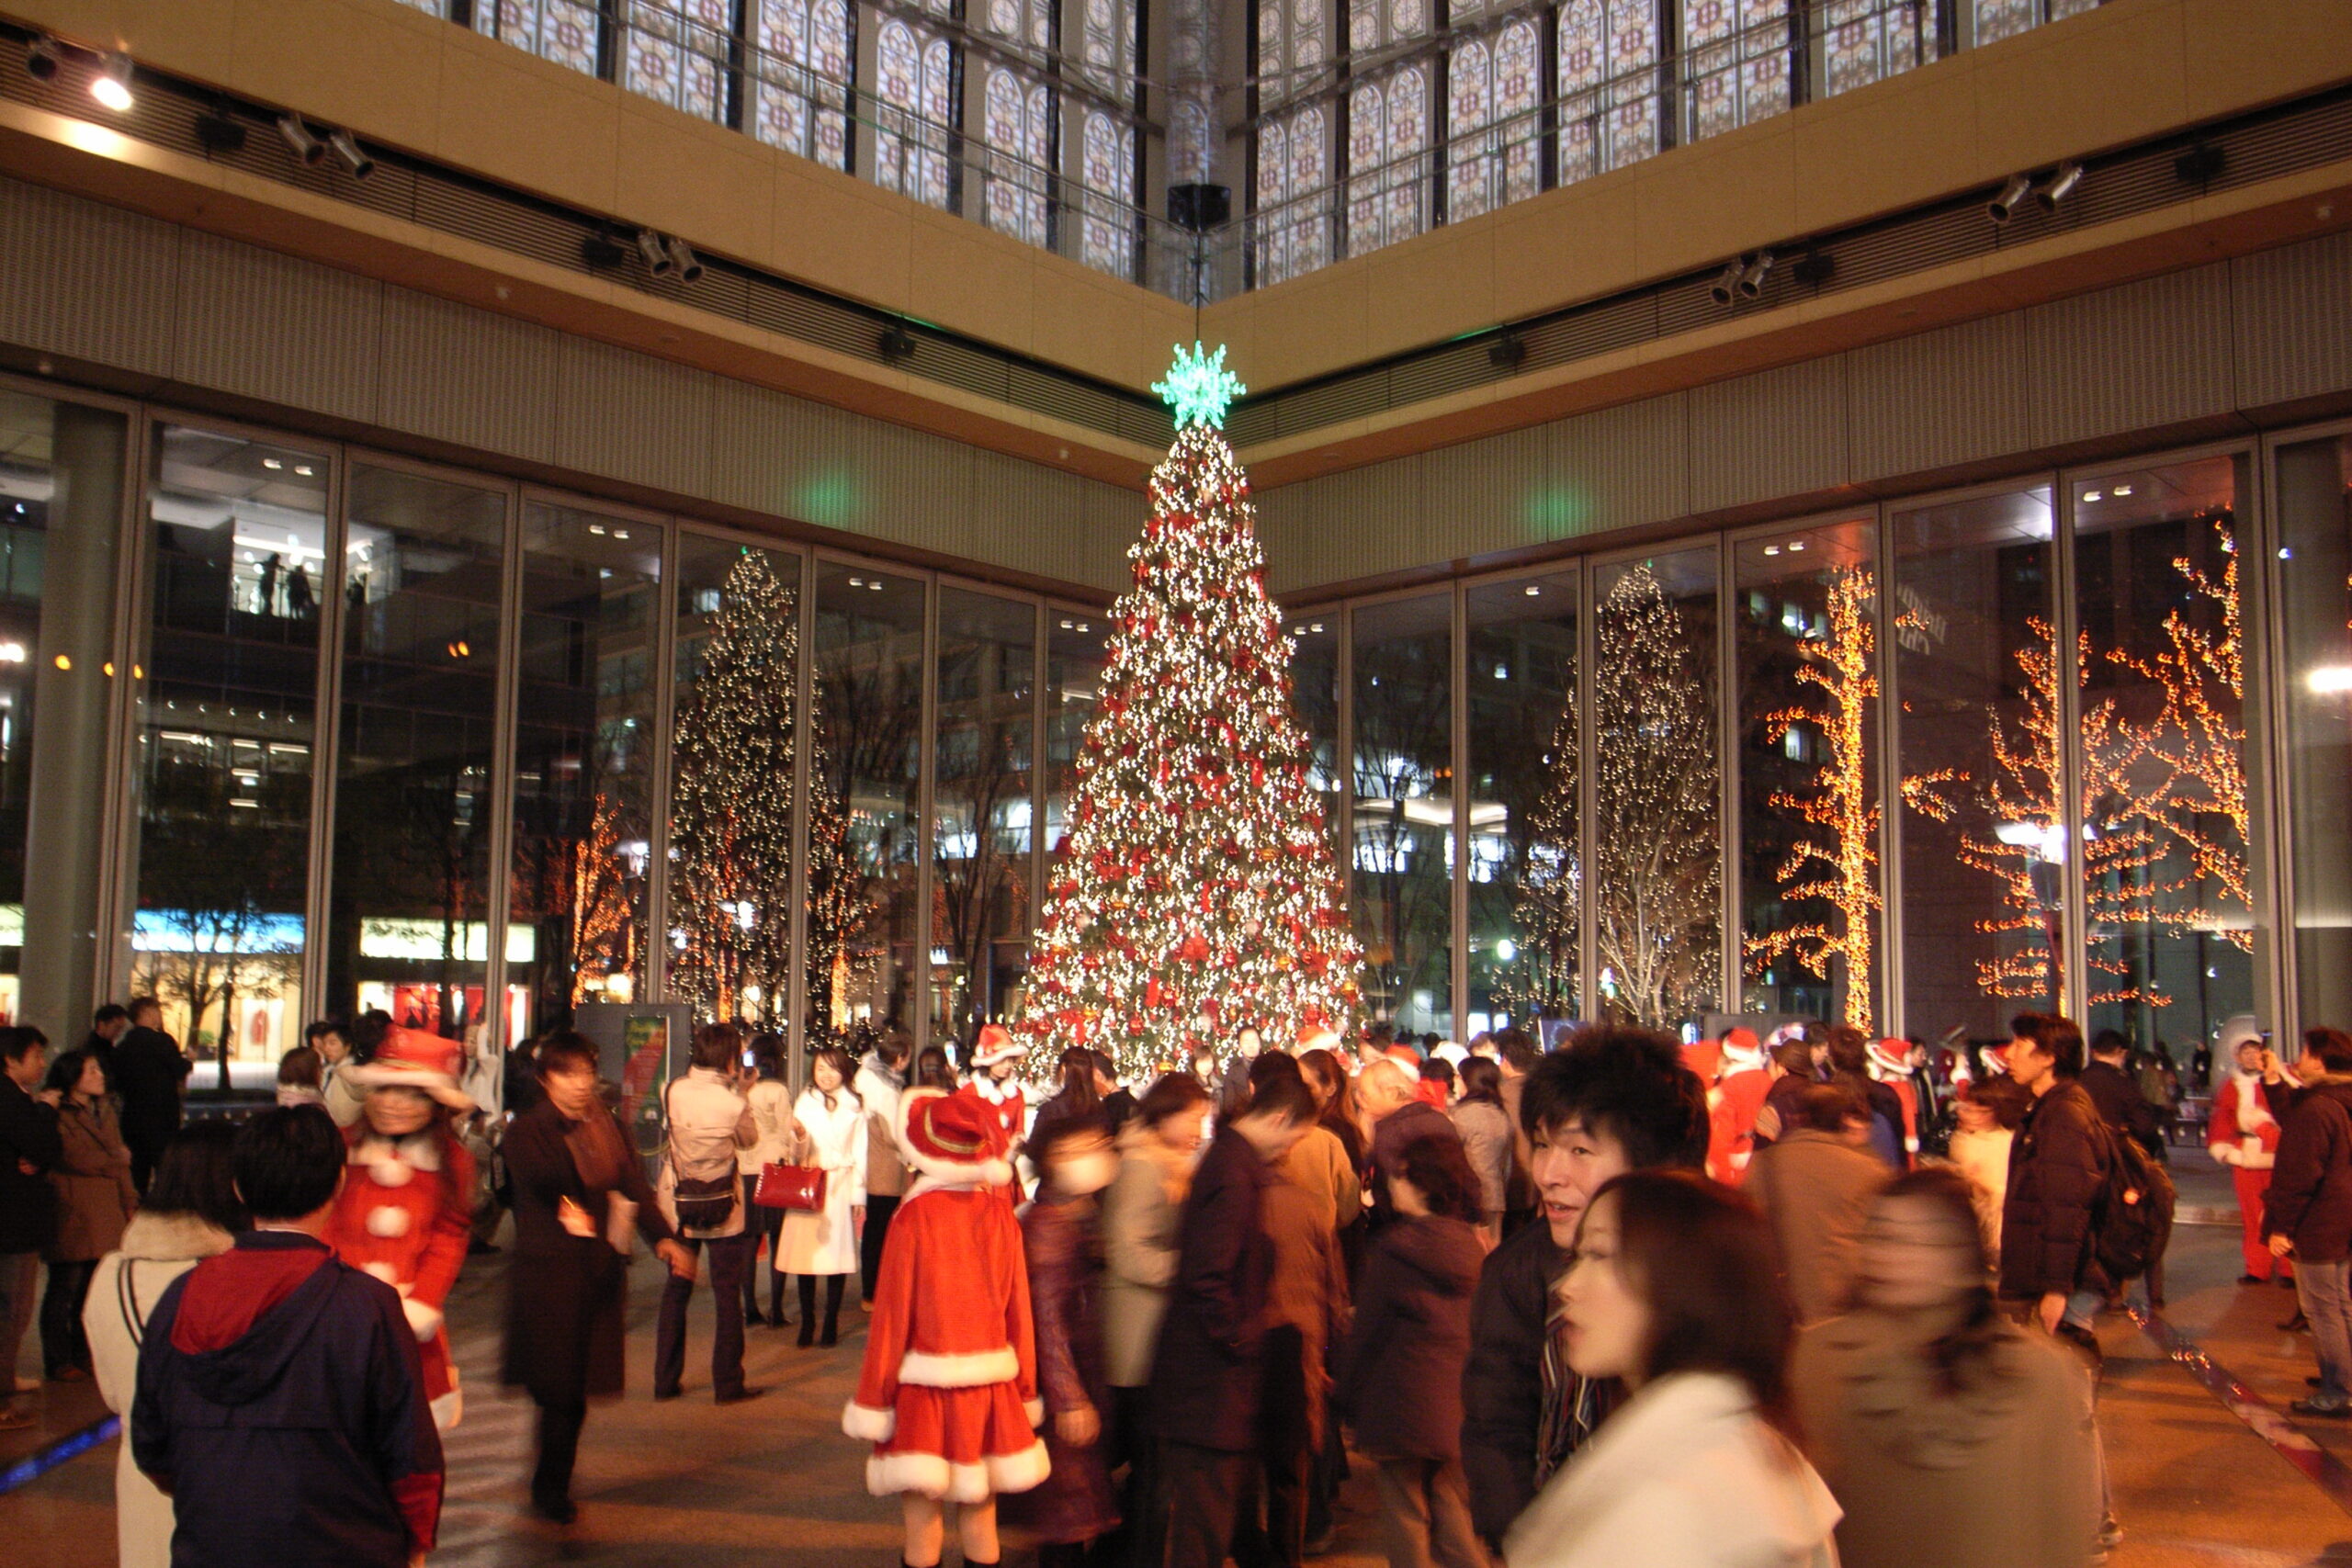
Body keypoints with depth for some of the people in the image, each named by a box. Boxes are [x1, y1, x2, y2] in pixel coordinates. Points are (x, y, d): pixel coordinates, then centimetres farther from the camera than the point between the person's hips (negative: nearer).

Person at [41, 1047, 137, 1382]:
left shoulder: (104, 1110, 18)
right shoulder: (58, 1115, -6)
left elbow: (121, 1161, 19)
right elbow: (75, 1158, -14)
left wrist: (129, 1204, 12)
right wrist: (113, 1163, 2)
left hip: (105, 1213, 6)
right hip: (72, 1215, -6)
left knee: (92, 1290, 7)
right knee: (65, 1288, 0)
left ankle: (84, 1356, 17)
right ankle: (59, 1363, 8)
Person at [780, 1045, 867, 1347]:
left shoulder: (854, 1107, 6)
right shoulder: (804, 1102, 8)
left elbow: (860, 1154, 7)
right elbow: (798, 1154, 7)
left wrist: (859, 1196, 4)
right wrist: (799, 1137, -15)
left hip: (841, 1186, -1)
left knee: (837, 1253, -3)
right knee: (806, 1253, -2)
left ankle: (831, 1324, 5)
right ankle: (807, 1323, 7)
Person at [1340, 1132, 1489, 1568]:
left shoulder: (1393, 1250, -13)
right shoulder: (1474, 1250, 2)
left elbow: (1365, 1334, -8)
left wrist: (1351, 1400, 3)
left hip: (1403, 1407, -5)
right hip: (1461, 1411, 5)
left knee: (1406, 1520, 7)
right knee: (1457, 1522, 15)